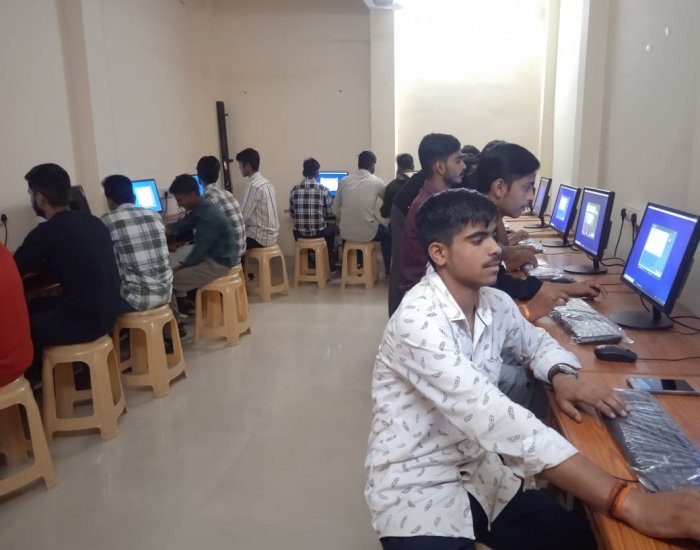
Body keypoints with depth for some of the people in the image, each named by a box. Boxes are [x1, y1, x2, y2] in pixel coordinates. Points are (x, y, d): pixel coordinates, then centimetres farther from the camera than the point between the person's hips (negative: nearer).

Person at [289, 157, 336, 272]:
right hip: (319, 232, -2)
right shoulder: (323, 190, -8)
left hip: (299, 233, 2)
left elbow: (292, 213, 7)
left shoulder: (294, 189, -2)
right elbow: (329, 214, 0)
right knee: (332, 229, 33)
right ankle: (330, 267, 38)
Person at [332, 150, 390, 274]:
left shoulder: (344, 181, 1)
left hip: (346, 233, 3)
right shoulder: (376, 182, -5)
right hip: (367, 233, -3)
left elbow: (335, 210, 6)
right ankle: (388, 270, 34)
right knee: (386, 233, 29)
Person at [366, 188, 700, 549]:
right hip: (415, 488, -6)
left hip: (481, 471, 7)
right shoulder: (417, 320, -26)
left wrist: (562, 377, -6)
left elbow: (537, 341, 19)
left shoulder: (495, 304, -2)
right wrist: (627, 500, -39)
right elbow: (494, 418, -35)